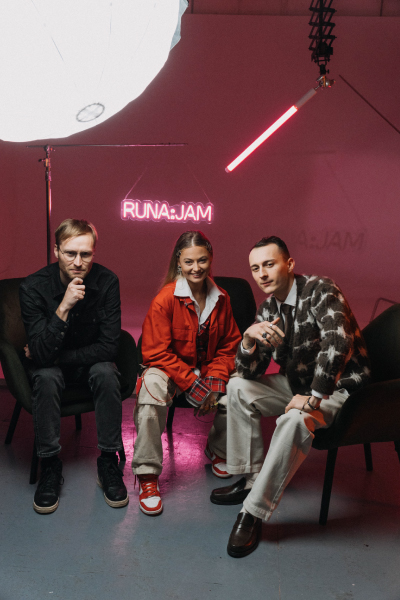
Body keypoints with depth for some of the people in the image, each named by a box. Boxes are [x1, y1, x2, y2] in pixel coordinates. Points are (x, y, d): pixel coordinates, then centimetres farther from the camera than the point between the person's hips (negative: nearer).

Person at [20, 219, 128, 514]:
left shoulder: (107, 281, -19)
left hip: (91, 361, 1)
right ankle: (50, 467, -13)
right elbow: (41, 353, -29)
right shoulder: (34, 287, -22)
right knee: (46, 377, -32)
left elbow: (108, 346, -18)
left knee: (106, 373, -30)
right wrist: (63, 307, -41)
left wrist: (56, 356, -18)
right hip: (49, 365, -1)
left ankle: (109, 464, -14)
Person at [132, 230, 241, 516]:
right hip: (169, 369, -4)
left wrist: (215, 381, -12)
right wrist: (193, 385, -22)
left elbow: (229, 346, 5)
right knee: (152, 386, -36)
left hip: (209, 369, 4)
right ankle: (148, 474, -22)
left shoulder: (221, 299, 0)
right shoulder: (164, 300, -15)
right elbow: (156, 353, -16)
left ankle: (218, 450, 10)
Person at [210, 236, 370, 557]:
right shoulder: (268, 308, 1)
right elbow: (251, 372, -2)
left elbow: (338, 341, -37)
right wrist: (250, 338, -23)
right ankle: (252, 478, 6)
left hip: (339, 389, -7)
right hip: (299, 383, 8)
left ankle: (254, 513, -20)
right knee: (239, 387, -2)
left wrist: (313, 398, -34)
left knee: (295, 419, -34)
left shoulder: (320, 290, -20)